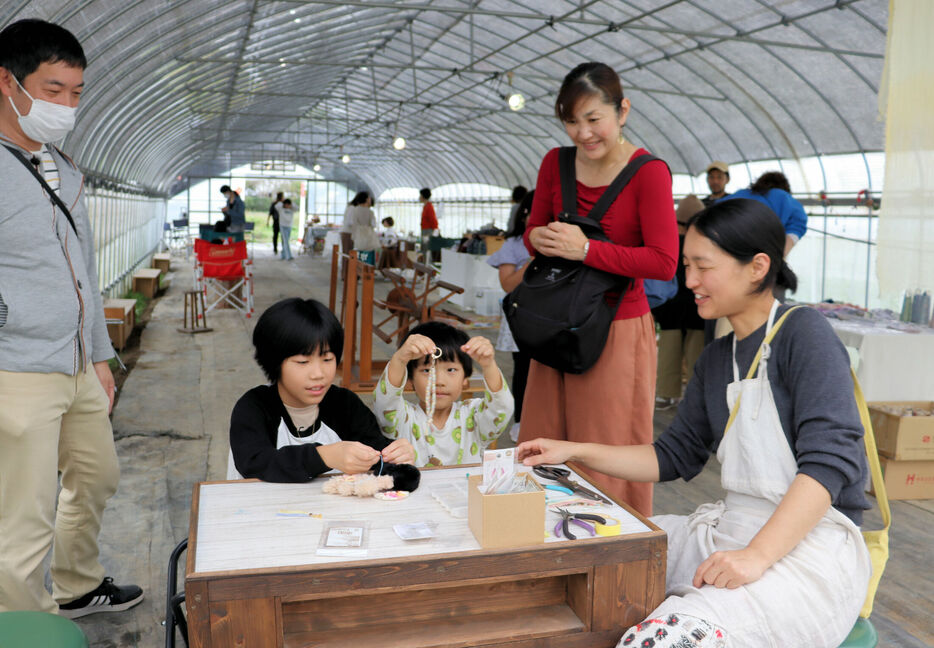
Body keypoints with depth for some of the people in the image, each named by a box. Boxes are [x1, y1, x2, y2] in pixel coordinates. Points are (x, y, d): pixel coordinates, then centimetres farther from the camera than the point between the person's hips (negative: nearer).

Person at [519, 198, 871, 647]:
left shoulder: (803, 333, -9)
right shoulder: (715, 359, 13)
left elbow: (831, 458, -19)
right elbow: (674, 457, 16)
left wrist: (756, 555, -28)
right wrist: (574, 452, 6)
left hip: (811, 541, -7)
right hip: (729, 527, 8)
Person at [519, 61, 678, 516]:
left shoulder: (648, 172, -10)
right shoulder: (555, 163, 6)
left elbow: (664, 263, -16)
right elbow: (533, 231, 17)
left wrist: (585, 249, -20)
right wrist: (539, 239, -7)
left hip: (617, 330, -5)